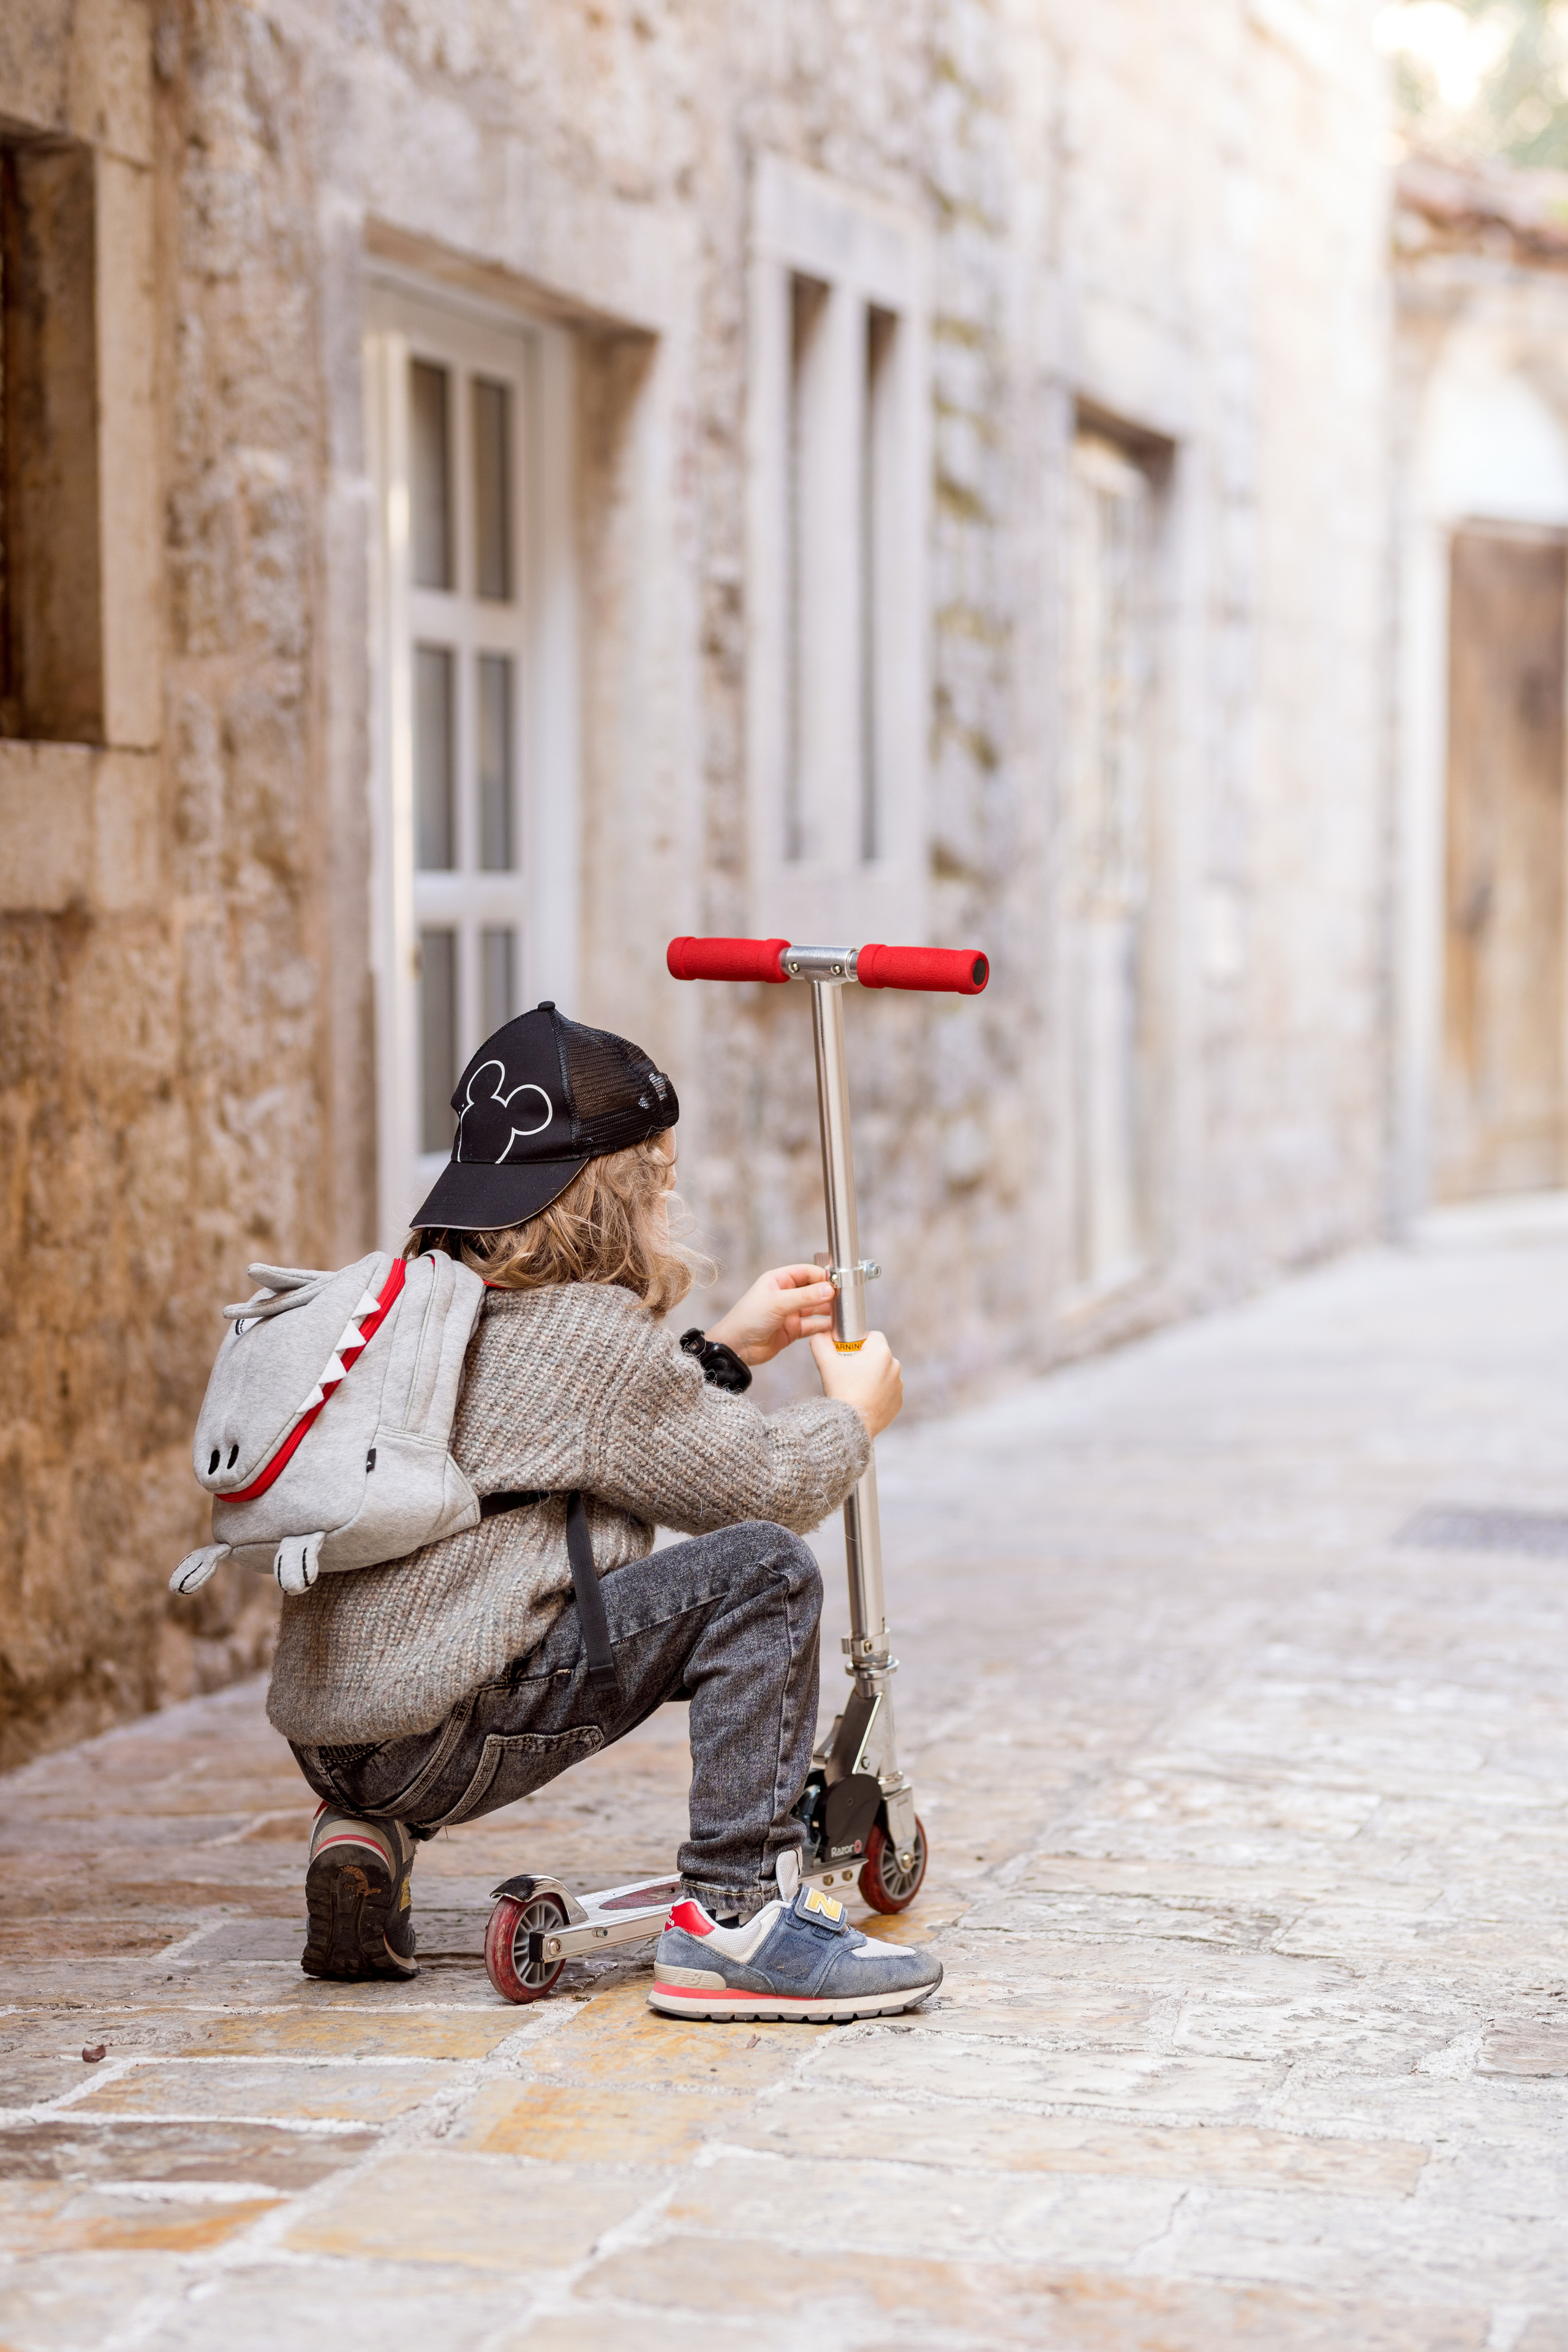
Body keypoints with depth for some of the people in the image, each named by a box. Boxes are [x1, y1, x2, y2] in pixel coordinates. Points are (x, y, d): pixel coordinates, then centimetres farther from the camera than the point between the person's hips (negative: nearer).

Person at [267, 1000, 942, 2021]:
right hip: (450, 1740, -9)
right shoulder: (594, 1333, -10)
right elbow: (767, 1486, -3)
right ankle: (735, 1917, -16)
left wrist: (727, 1350, 30)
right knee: (762, 1571, -12)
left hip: (324, 1730, 9)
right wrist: (855, 1410, 15)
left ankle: (369, 1837, 20)